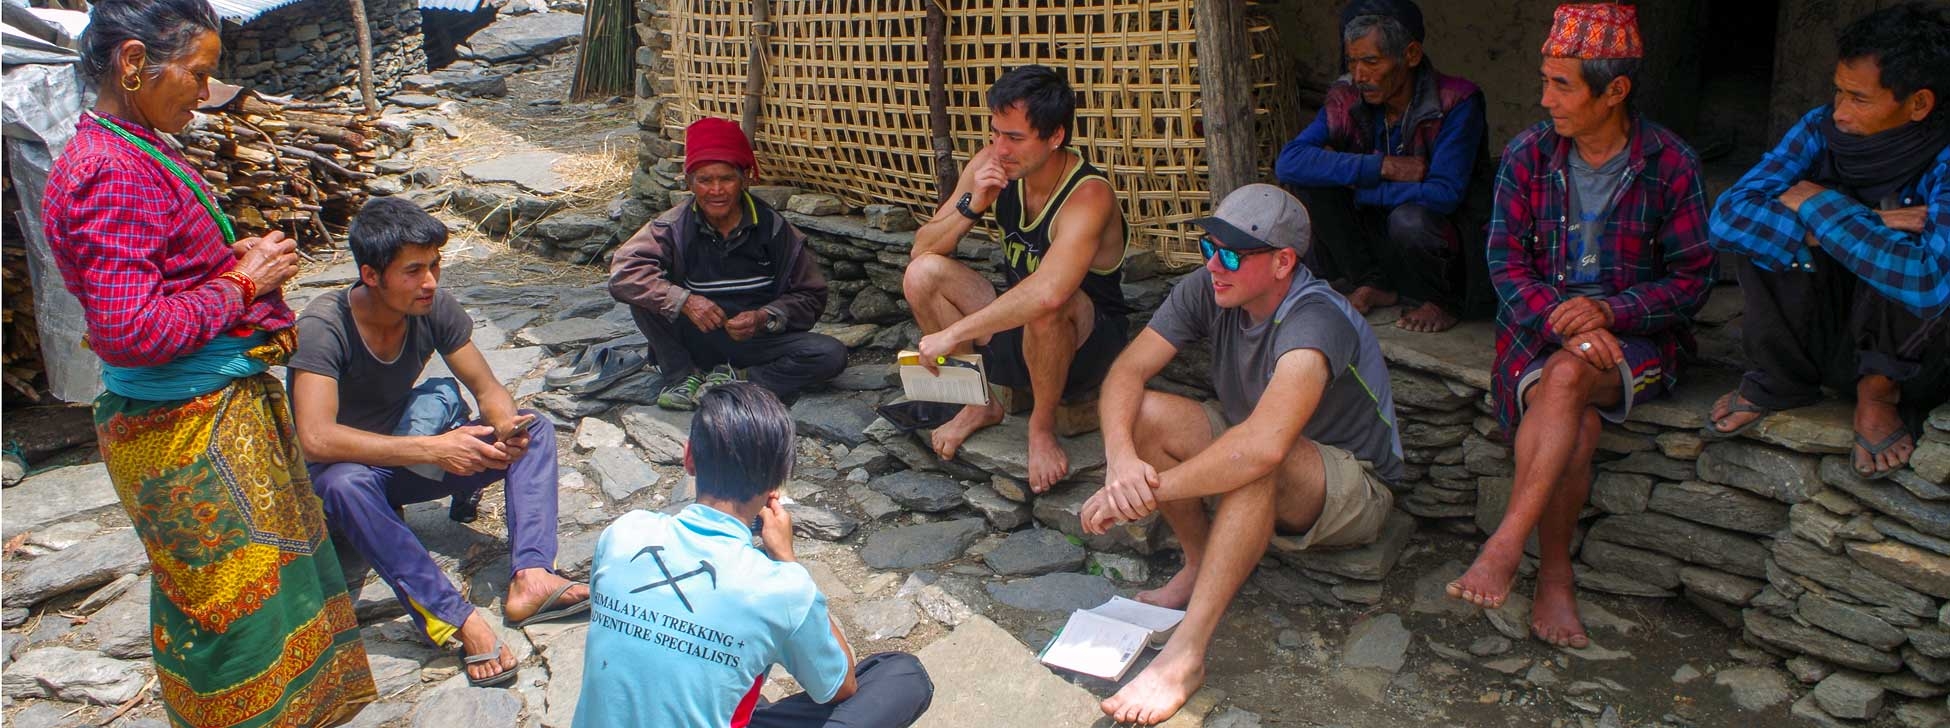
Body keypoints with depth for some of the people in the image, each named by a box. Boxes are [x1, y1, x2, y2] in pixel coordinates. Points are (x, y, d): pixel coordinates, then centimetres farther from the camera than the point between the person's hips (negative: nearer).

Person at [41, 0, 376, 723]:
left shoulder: (136, 151, 10)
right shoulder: (112, 172, -21)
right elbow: (131, 331, -28)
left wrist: (235, 256, 5)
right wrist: (241, 284, -16)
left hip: (220, 410, 10)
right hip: (185, 427, -10)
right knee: (236, 600, 2)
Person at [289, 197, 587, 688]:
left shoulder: (435, 308, -11)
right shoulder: (323, 328, -26)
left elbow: (488, 390, -4)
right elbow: (316, 439, -37)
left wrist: (506, 427, -28)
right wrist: (432, 449, -41)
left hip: (403, 460, 6)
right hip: (338, 475, -5)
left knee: (535, 431, -12)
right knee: (346, 482, -42)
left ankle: (530, 577, -31)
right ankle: (460, 621, -41)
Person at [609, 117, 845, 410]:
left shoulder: (773, 228, -9)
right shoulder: (674, 228, -10)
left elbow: (811, 296, -5)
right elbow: (624, 271, -22)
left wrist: (765, 318, -23)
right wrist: (683, 300, -33)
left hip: (757, 340, 1)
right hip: (695, 340, 0)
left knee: (831, 355, -24)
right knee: (644, 296, -24)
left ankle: (734, 381, -18)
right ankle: (681, 377, -8)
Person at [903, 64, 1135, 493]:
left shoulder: (1089, 196, -30)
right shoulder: (991, 165, -10)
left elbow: (1047, 293, -47)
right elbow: (922, 249, -7)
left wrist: (953, 334, -41)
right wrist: (971, 206, -25)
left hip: (1083, 344, -6)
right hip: (1016, 329, 6)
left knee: (1044, 306, -40)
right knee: (923, 274, -15)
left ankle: (1042, 426, -12)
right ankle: (980, 403, 1)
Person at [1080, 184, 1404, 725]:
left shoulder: (1315, 320, -34)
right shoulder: (1207, 289, -13)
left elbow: (1262, 446, -49)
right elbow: (1127, 371, -18)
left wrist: (1151, 490, -43)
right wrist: (1120, 457, -37)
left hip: (1356, 489, -6)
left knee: (1259, 462, -40)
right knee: (1145, 414, -18)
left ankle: (1185, 654, -38)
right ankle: (1201, 563, -3)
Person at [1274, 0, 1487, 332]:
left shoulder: (1457, 102, -19)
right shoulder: (1347, 100, -8)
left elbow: (1444, 195, -28)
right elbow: (1288, 162, -22)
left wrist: (1350, 178, -23)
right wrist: (1383, 166, -28)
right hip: (1379, 233, 4)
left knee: (1410, 218, -37)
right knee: (1313, 178, -16)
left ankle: (1442, 301, -4)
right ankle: (1375, 285, -1)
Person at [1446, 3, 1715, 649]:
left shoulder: (1670, 164, -3)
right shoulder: (1528, 154, 1)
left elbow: (1693, 276, -2)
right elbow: (1506, 259, -3)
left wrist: (1607, 311, -20)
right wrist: (1566, 323, -20)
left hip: (1635, 335, -1)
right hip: (1538, 325, 1)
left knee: (1566, 376, -35)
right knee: (1578, 426, -30)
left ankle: (1506, 545, -34)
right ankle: (1554, 579, -19)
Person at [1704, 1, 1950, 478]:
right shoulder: (1824, 130, -10)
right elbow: (1727, 219, -23)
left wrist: (1822, 207, -29)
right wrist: (1865, 225, -29)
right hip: (1824, 339, 4)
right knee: (1762, 225, -20)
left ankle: (1881, 391, -7)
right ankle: (1778, 382, -4)